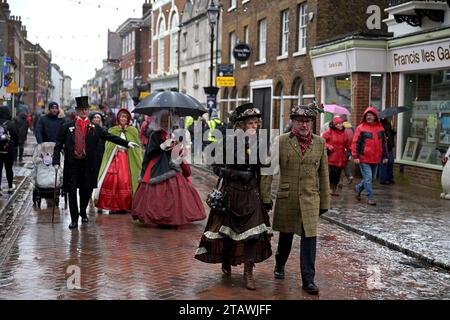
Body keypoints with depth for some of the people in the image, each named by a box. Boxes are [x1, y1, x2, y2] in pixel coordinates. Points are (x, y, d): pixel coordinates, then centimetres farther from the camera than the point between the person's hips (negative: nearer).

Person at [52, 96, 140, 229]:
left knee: (86, 191, 9)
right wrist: (56, 161, -5)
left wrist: (127, 143, -4)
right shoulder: (67, 127, 3)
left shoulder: (94, 128, 7)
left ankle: (83, 212, 34)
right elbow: (58, 146, 4)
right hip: (71, 165, -1)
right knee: (72, 192, 0)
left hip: (88, 165, 1)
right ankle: (74, 219, 11)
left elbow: (110, 137, 4)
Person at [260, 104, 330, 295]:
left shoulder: (320, 143, 2)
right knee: (286, 235, 16)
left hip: (310, 199, 1)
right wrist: (266, 197, -6)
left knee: (309, 238, -5)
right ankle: (279, 265, 42)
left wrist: (325, 202, 8)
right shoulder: (281, 141, -5)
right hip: (286, 197, 0)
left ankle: (308, 280, 3)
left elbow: (323, 174, 7)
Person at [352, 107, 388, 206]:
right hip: (364, 159, -5)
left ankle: (358, 188, 35)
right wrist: (356, 156, -13)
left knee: (372, 178, 15)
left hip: (375, 159, 6)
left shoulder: (380, 128, 10)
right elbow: (355, 143, -6)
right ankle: (370, 198, 2)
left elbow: (384, 143, 17)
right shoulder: (361, 128, -5)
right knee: (368, 178, -7)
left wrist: (385, 156, 14)